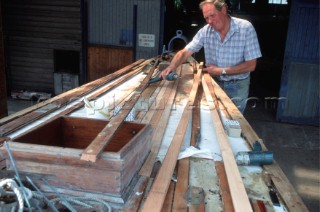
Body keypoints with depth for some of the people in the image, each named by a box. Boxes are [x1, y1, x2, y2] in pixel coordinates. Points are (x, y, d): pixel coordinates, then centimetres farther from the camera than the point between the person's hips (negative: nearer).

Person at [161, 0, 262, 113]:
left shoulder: (245, 28, -18)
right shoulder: (205, 31, -8)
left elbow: (250, 65, -17)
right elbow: (184, 52, -11)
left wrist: (221, 71, -18)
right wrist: (171, 67, -30)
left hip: (237, 87, -3)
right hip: (214, 83, 3)